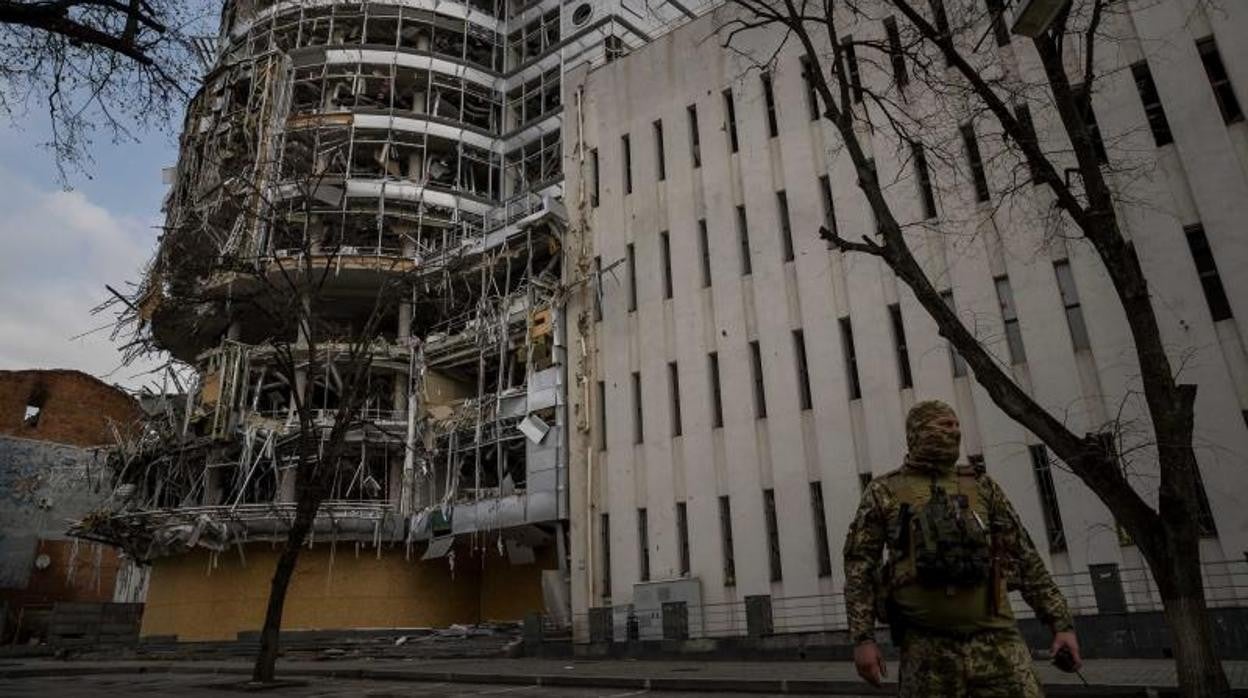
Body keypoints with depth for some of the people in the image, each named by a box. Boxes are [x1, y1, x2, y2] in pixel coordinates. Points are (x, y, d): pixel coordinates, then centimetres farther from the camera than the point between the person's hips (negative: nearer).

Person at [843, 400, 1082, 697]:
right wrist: (862, 638, -5)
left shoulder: (980, 485, 14)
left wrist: (1061, 623, 9)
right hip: (926, 646, -2)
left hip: (995, 638, 2)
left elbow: (1024, 557, 14)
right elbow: (859, 566, 2)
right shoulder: (884, 493, 5)